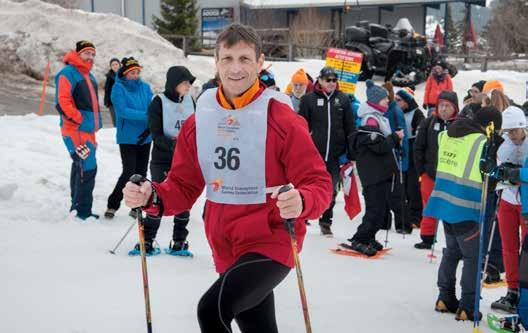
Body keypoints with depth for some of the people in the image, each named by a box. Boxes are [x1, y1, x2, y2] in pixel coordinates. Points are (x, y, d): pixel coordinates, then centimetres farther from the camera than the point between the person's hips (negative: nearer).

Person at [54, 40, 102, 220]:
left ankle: (77, 207, 24)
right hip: (76, 130, -10)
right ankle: (83, 212, -11)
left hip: (87, 129, 10)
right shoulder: (68, 74, -9)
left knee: (81, 168, 15)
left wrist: (95, 123, 23)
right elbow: (63, 102, -18)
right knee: (87, 168, -15)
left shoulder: (89, 76, 20)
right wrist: (79, 119, -21)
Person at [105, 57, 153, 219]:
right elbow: (123, 110, -20)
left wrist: (150, 127, -17)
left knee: (141, 173, 8)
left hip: (144, 137, 5)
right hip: (127, 137, -5)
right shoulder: (118, 88, -8)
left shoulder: (145, 87, 5)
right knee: (129, 172, -10)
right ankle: (112, 205, 4)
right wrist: (146, 116, -27)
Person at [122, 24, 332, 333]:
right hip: (225, 251, 6)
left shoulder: (282, 120, -13)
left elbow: (319, 184, -13)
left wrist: (301, 202, -35)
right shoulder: (199, 122, 2)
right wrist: (152, 197, -12)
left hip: (272, 244, -6)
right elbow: (184, 186, 8)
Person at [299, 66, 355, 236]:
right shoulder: (309, 99, 0)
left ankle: (326, 222, 21)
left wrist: (351, 154, 5)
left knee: (331, 190, 8)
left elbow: (350, 128, 9)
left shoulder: (343, 99, 7)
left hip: (335, 154, 2)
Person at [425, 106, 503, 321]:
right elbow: (488, 175, -12)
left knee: (452, 250, 22)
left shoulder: (446, 135, 7)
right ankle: (467, 307, 5)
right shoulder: (481, 142, -15)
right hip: (465, 207, -7)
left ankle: (445, 298, 29)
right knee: (473, 256, 5)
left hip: (444, 201, 7)